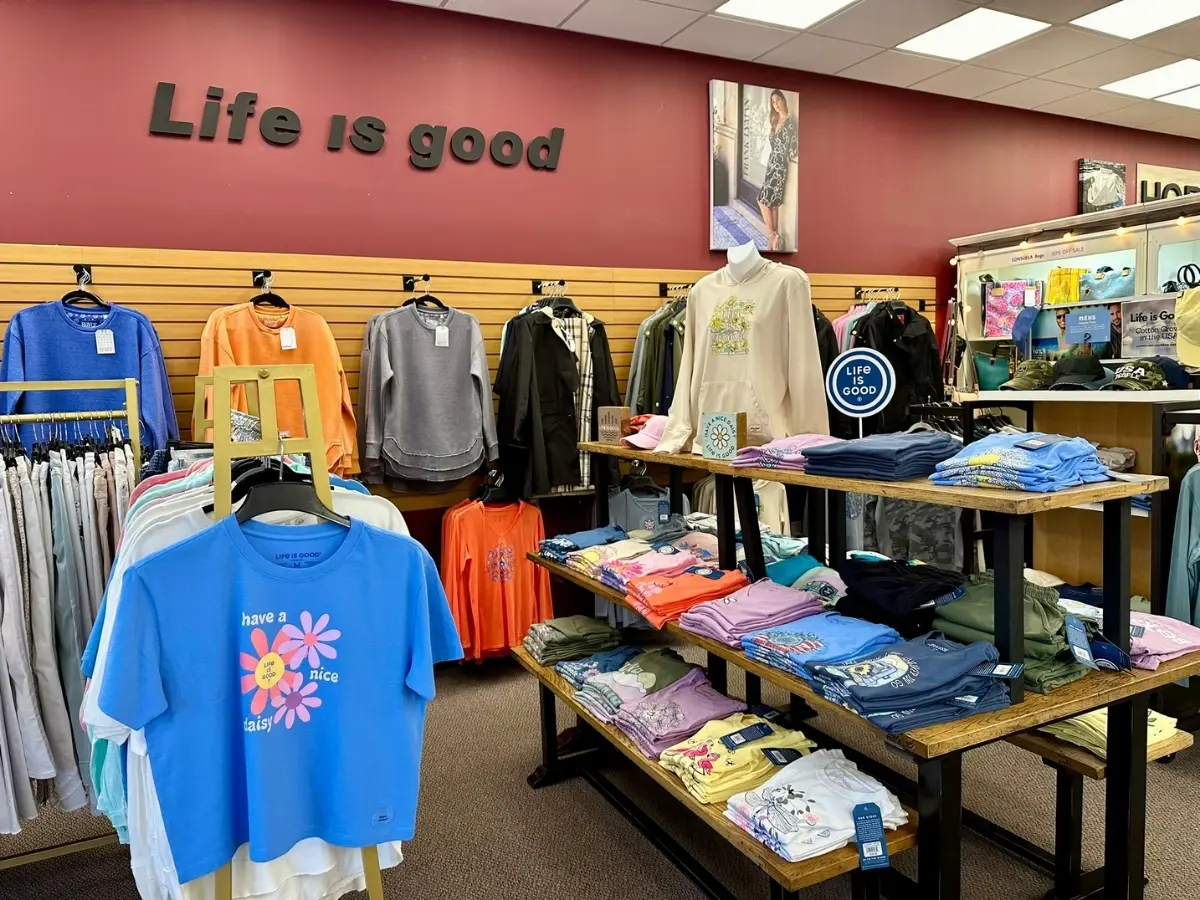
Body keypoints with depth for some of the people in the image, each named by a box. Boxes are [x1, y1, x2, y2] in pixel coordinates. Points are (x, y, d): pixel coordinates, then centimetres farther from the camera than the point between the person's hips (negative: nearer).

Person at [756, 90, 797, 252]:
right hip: (772, 163, 9)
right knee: (772, 202, 9)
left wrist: (785, 159, -5)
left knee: (764, 200, -9)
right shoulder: (775, 120, 12)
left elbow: (795, 144, -19)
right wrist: (773, 160, 12)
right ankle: (774, 237, 14)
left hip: (780, 166, -9)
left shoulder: (790, 121, -15)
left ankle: (772, 236, -1)